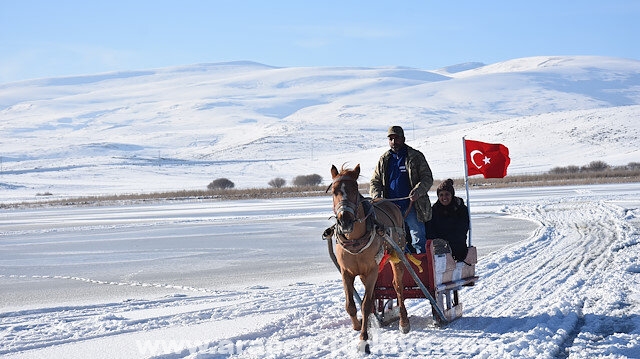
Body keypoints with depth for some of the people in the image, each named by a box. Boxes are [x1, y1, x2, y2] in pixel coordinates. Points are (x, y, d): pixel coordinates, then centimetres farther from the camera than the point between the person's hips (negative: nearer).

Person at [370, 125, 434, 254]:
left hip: (411, 206, -4)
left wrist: (418, 191, -20)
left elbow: (427, 178, -1)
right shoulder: (384, 160, 13)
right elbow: (375, 182, 15)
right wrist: (377, 196, -6)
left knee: (418, 237, -6)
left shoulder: (416, 157, 3)